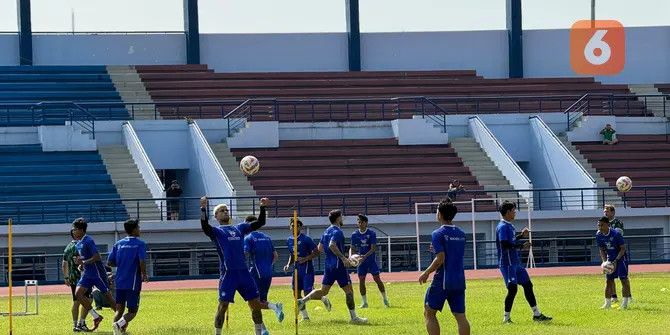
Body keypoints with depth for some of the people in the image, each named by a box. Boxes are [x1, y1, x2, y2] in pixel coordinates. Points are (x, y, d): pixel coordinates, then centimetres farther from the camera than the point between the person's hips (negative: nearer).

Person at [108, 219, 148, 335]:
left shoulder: (119, 244, 8)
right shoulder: (140, 244, -6)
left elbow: (109, 262, 7)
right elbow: (142, 262, -18)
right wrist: (144, 275, -1)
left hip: (119, 282, 4)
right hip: (133, 283, -4)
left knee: (119, 310, 11)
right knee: (132, 311, 3)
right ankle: (120, 324, -26)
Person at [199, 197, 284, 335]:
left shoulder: (239, 228, 20)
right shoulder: (216, 231, 5)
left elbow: (259, 223, 22)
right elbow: (205, 227, -17)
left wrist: (263, 207, 9)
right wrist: (203, 208, -29)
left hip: (244, 272, 5)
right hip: (228, 274, -5)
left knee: (255, 305, 6)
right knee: (223, 306, -7)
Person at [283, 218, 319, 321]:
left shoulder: (306, 239, -12)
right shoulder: (289, 240, 9)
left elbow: (316, 252, -10)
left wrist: (305, 259, -21)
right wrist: (288, 265, 5)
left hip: (307, 269, -7)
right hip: (296, 269, 7)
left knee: (307, 294, -11)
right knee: (296, 293, 3)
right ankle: (304, 315, 14)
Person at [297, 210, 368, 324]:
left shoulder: (326, 232, 14)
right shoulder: (337, 232, -13)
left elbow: (320, 248, 18)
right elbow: (332, 245, -28)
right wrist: (343, 258, -27)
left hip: (329, 266, 8)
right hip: (339, 266, -8)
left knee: (323, 291, 10)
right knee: (349, 290, 0)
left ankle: (303, 300, -9)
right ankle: (353, 317, 3)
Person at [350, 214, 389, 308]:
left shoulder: (371, 234, -7)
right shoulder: (355, 235, 2)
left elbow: (373, 248, -13)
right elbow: (352, 248, 6)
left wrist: (365, 256, -26)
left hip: (371, 260, -3)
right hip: (361, 261, 3)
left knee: (377, 279, -4)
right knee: (361, 280, -2)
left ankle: (385, 299, 8)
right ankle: (364, 302, 5)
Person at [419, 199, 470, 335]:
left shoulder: (439, 233, -10)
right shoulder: (461, 234, 11)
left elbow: (440, 259, -17)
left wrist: (426, 273, -6)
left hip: (443, 280, -6)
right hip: (459, 280, 6)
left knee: (429, 313, 6)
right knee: (460, 316, 5)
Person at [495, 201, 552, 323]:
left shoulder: (509, 226, 14)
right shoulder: (503, 227, -16)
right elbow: (505, 245, -24)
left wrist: (521, 235, 16)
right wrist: (521, 246, -22)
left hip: (516, 262, 10)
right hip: (507, 263, -10)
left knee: (527, 285, 11)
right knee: (512, 289, -10)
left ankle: (537, 314, 18)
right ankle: (506, 318, -1)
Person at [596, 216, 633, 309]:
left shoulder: (616, 234, -25)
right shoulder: (598, 235, -8)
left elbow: (623, 248, -19)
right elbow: (602, 250, 3)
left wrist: (616, 261, -26)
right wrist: (604, 262, -11)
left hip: (621, 257, -5)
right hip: (610, 258, 5)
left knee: (623, 279, -9)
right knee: (608, 280, 2)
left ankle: (625, 302, -3)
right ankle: (607, 303, 8)